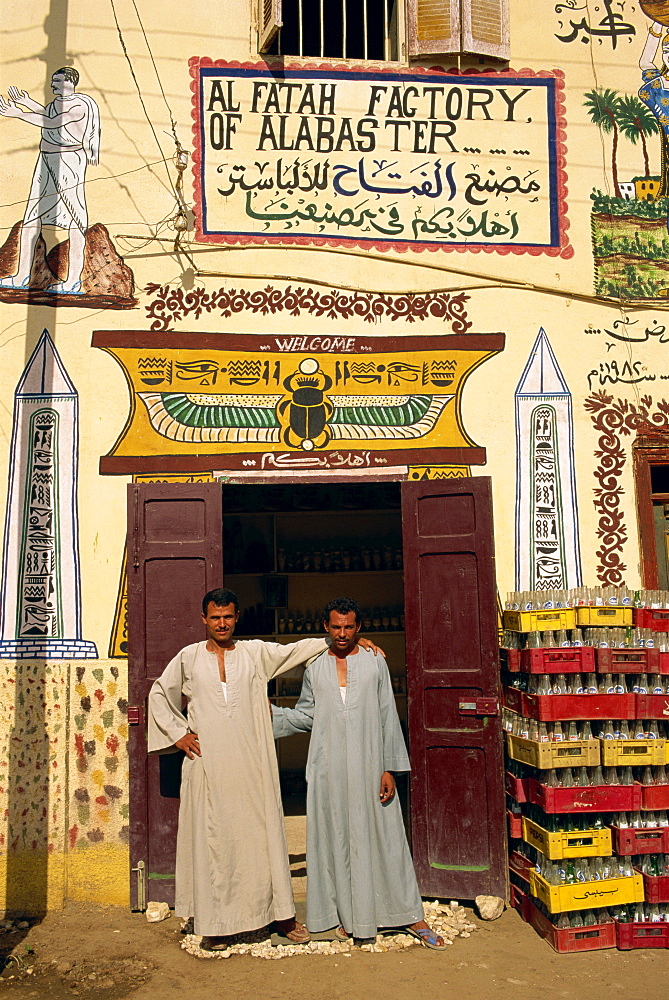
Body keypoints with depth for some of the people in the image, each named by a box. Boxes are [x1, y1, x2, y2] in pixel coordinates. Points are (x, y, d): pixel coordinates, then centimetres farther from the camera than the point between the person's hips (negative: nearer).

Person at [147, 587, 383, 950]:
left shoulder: (255, 653, 6)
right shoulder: (189, 658, 6)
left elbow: (297, 650, 7)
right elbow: (159, 694, 16)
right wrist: (177, 734, 7)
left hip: (251, 763, 1)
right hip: (208, 765, -1)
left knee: (263, 831, 5)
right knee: (213, 837, 2)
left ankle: (280, 913, 16)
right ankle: (215, 921, 13)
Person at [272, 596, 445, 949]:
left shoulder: (375, 663, 2)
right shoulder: (315, 668, 8)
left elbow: (387, 718, 0)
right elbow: (305, 716, 14)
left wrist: (389, 768, -4)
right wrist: (270, 712, 1)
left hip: (369, 767, -2)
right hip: (329, 770, 2)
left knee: (383, 838, 1)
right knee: (335, 838, 7)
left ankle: (410, 917, 11)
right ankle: (347, 914, 22)